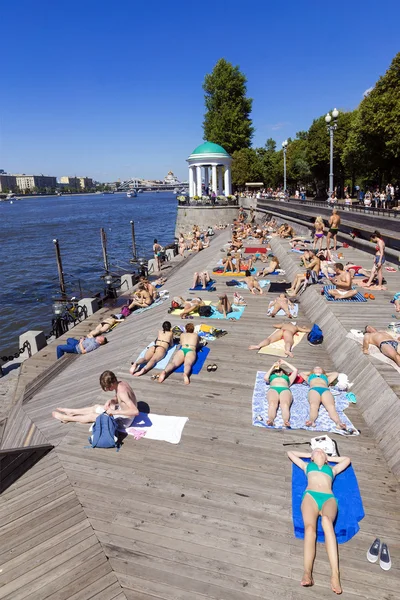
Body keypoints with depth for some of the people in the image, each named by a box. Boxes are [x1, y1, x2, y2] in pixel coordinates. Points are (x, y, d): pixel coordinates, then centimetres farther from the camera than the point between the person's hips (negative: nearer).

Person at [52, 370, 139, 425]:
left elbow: (135, 411, -44)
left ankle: (66, 418, 22)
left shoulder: (121, 392, -35)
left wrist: (114, 412, -40)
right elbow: (117, 398, 13)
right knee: (96, 407, 19)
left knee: (92, 416, 3)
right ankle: (71, 412, 36)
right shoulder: (121, 383, -7)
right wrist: (110, 401, -9)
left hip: (124, 420, -8)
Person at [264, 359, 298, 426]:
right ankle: (270, 420, -63)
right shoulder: (272, 376, 44)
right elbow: (265, 378, 24)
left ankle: (286, 421, -63)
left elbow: (295, 370, 38)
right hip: (273, 389, 0)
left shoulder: (287, 378, 45)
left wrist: (284, 362, 44)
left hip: (285, 390, 0)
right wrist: (273, 366, 34)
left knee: (285, 405, -37)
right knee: (272, 404, -37)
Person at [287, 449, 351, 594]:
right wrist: (309, 454, 46)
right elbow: (290, 453, 41)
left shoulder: (332, 469, 35)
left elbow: (347, 459, 46)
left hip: (329, 498, 0)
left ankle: (335, 573, -47)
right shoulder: (307, 466, 34)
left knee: (326, 520, -36)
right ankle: (307, 572, -46)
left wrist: (329, 458, 47)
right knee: (310, 527, -31)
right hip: (310, 496, 0)